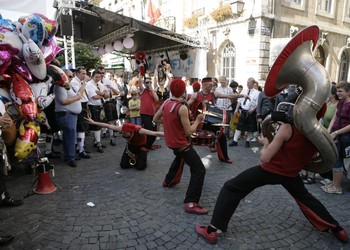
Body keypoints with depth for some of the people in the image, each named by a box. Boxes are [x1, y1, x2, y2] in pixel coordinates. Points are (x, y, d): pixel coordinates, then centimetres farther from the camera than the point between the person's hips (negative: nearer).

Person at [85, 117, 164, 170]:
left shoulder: (139, 130, -42)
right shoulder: (123, 129, -30)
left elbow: (155, 133, -48)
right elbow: (109, 126, -21)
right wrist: (94, 122, -15)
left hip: (141, 146, -4)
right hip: (131, 145, 4)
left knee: (141, 166, -20)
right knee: (123, 165, -7)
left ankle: (139, 157, 14)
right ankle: (134, 158, 22)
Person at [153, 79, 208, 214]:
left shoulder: (165, 103, -2)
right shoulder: (182, 108, -25)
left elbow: (155, 119, 11)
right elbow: (189, 131, -22)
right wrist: (198, 120, -7)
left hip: (170, 141, 9)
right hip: (180, 143, -9)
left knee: (180, 157, 38)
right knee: (199, 169, -6)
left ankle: (168, 180, 52)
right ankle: (191, 203, -11)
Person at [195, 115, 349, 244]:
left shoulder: (289, 127, -25)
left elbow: (265, 158, -23)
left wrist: (265, 143, -4)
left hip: (270, 169, -5)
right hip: (291, 173, 6)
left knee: (231, 189, 2)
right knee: (304, 197, 35)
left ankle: (211, 231, 1)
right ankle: (337, 229, 43)